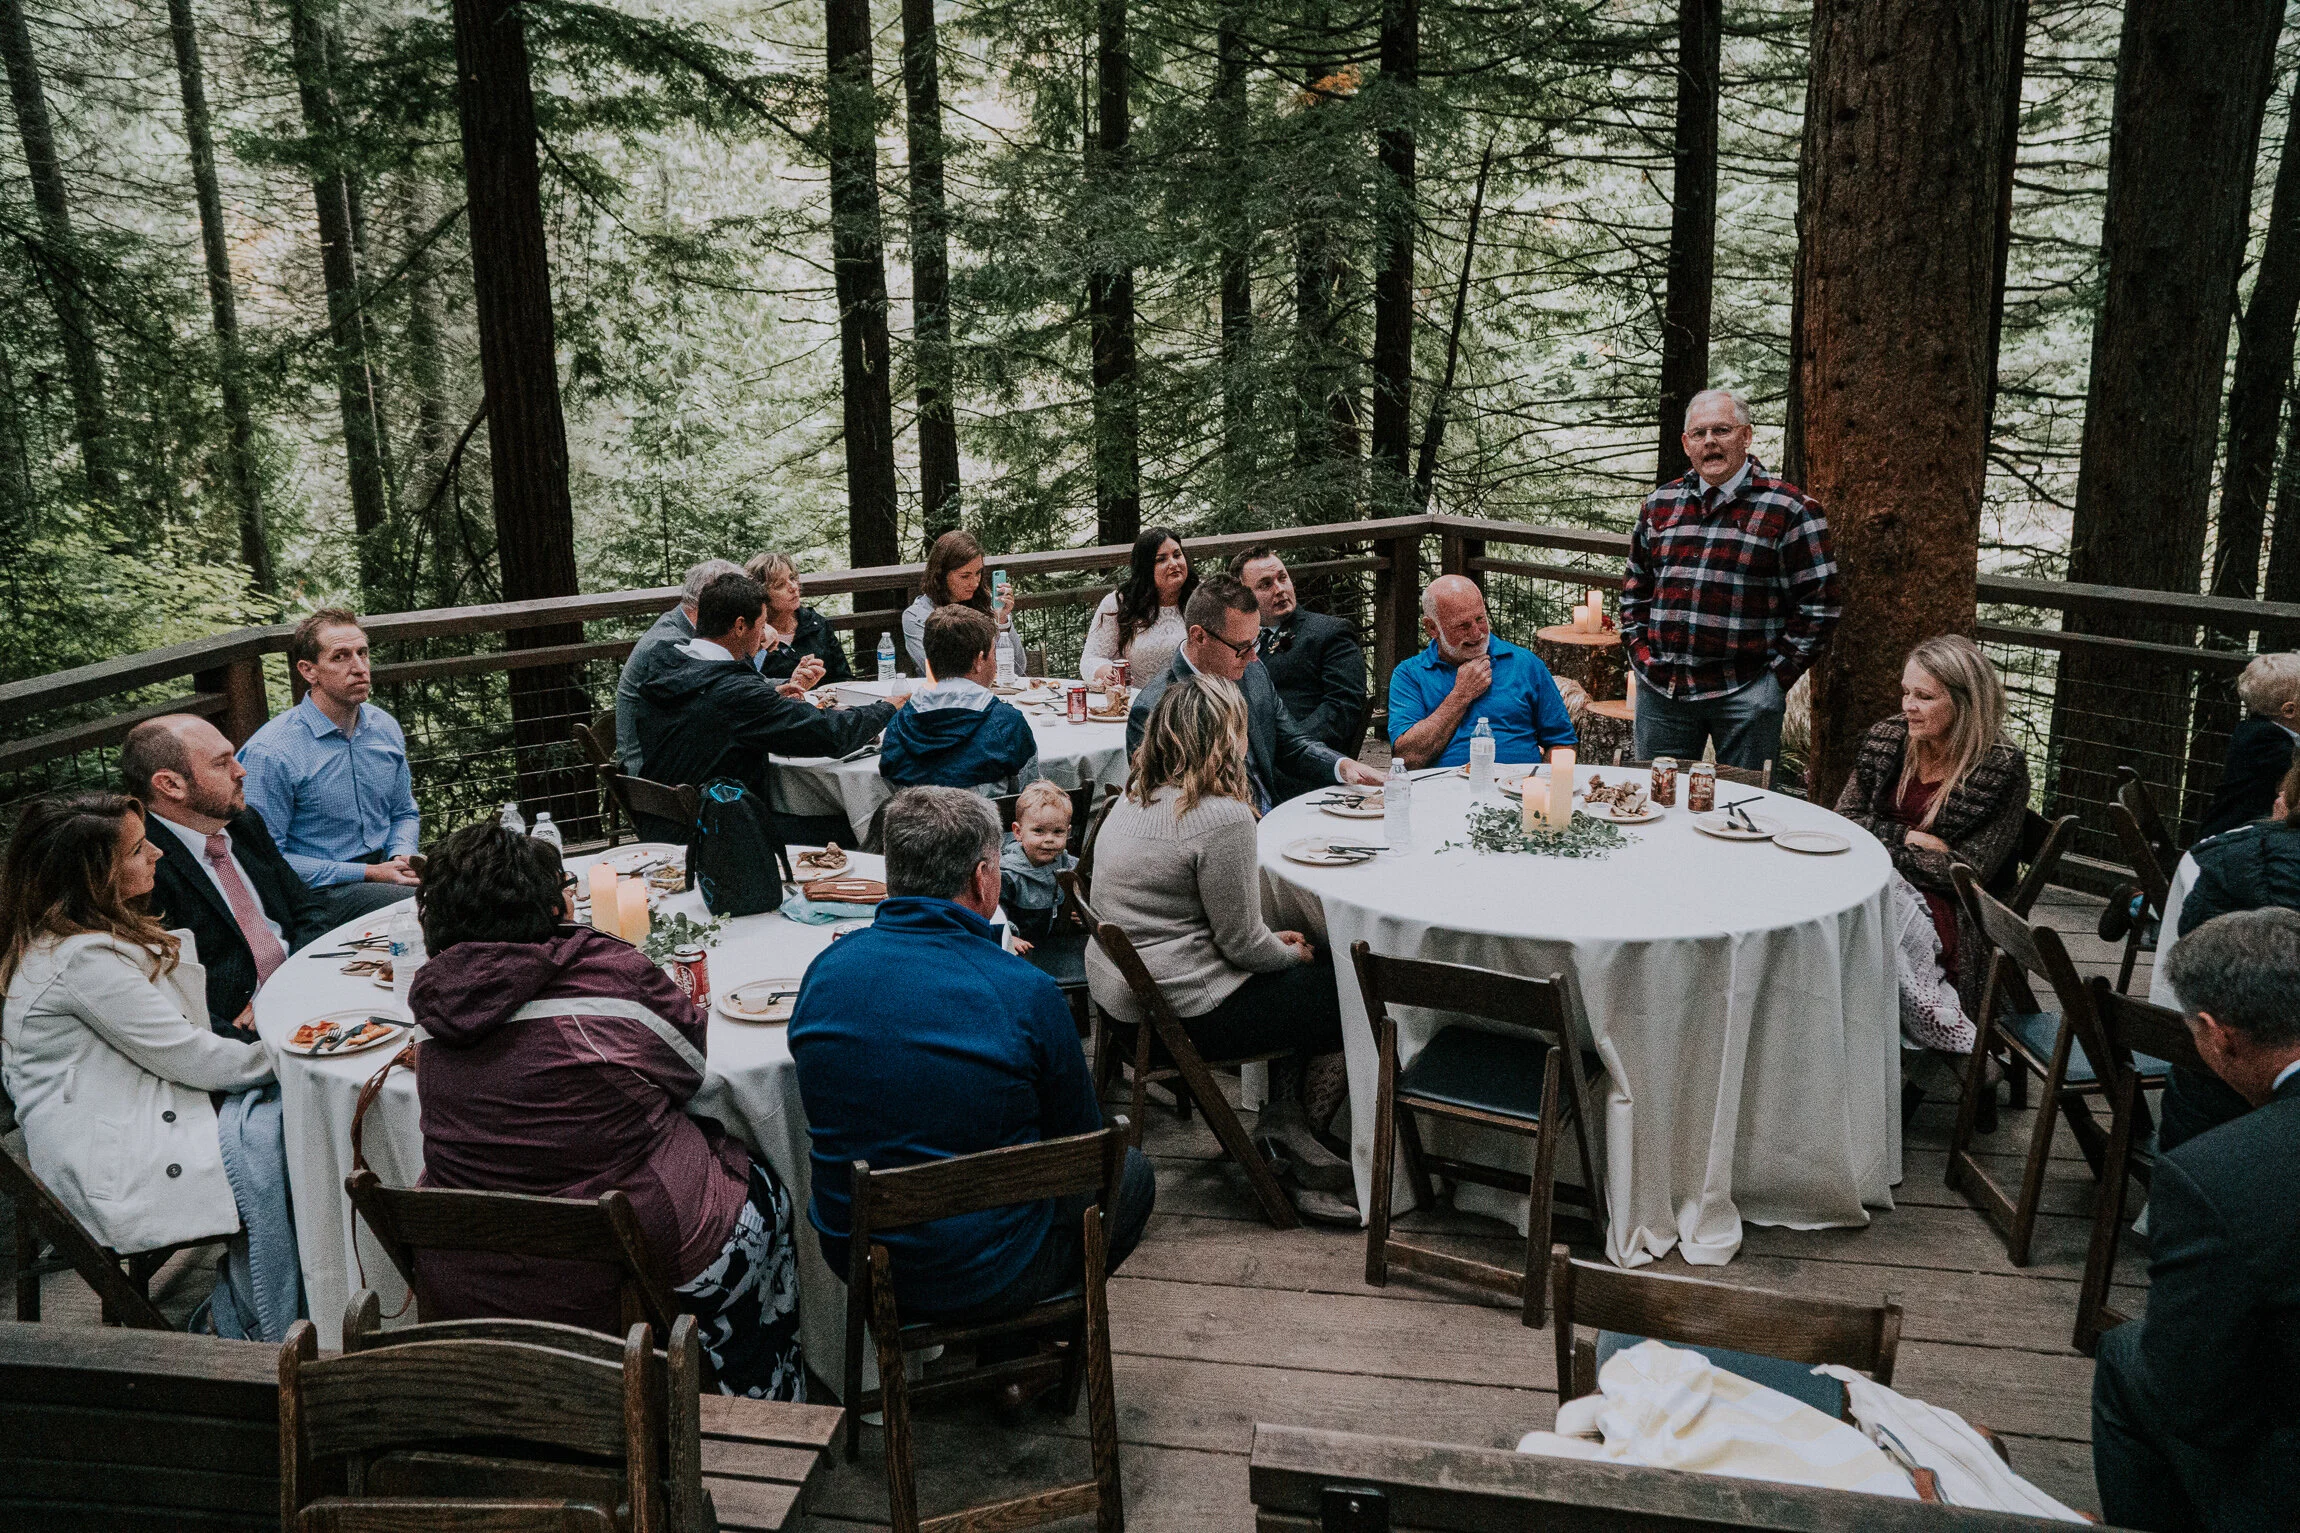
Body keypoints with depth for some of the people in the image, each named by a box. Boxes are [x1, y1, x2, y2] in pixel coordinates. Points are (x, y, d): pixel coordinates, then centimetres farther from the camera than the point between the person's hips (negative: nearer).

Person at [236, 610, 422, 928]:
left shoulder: (385, 728, 8)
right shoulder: (269, 753, -13)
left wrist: (401, 857, -2)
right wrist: (367, 873, -17)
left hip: (383, 870, 7)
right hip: (319, 891, -7)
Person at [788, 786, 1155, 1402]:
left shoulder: (825, 970, -7)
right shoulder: (1025, 992, -21)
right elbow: (1082, 1141, -5)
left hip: (850, 1255, 6)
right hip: (983, 1272, -5)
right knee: (1130, 1172, 21)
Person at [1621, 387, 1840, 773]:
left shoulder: (1790, 510, -3)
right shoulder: (1659, 504, 11)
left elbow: (1818, 605, -5)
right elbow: (1635, 589, 20)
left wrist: (1776, 674, -8)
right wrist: (1639, 652, 8)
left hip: (1744, 696, -4)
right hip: (1660, 691, 4)